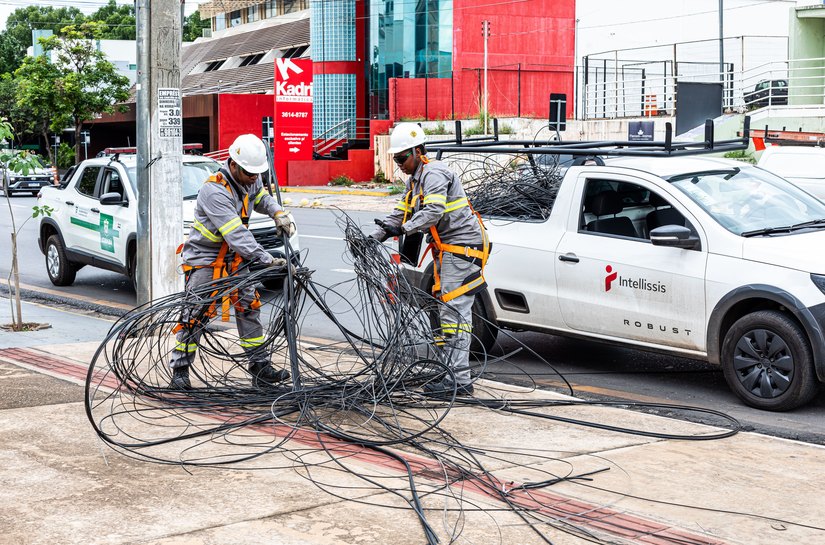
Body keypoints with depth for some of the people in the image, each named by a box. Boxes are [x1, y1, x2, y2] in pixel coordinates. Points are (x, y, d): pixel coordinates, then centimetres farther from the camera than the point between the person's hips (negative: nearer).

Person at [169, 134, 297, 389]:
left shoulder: (250, 179, -5)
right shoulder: (215, 191, -31)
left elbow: (260, 197, 19)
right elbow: (236, 233, -38)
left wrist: (279, 213, -3)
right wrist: (266, 258, -45)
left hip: (233, 257, 8)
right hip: (204, 258, -7)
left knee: (249, 307, 4)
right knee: (195, 314, -6)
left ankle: (261, 368, 9)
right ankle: (179, 372, 4)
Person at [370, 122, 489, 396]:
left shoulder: (433, 174, -15)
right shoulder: (415, 179, 18)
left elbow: (434, 211, -29)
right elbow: (400, 213, 16)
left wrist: (404, 229, -35)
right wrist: (374, 238, 3)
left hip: (462, 245, -11)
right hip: (447, 247, 11)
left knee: (454, 311, -14)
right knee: (450, 310, 12)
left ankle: (459, 380, -16)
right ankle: (451, 370, 17)